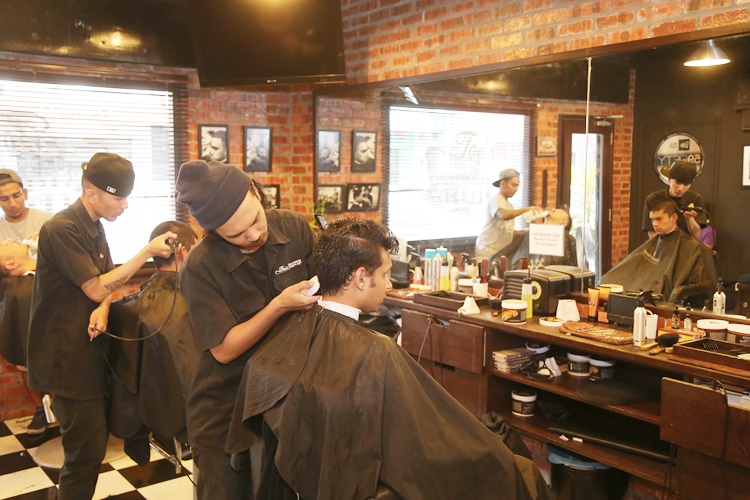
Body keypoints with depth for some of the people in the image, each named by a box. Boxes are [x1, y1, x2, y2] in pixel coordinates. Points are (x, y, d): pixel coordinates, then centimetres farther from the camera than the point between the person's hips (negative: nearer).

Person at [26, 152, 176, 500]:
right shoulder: (62, 229, -18)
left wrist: (102, 309, -12)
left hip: (89, 348, 8)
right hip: (67, 356, -8)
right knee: (87, 449, -3)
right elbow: (95, 288, -18)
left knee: (93, 440, 15)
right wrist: (148, 252, -17)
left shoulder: (93, 227, 9)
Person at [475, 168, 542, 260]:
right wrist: (527, 209, -28)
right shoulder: (496, 200, -8)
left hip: (501, 252, 8)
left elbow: (508, 231, 18)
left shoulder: (508, 206, 18)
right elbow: (504, 215, -29)